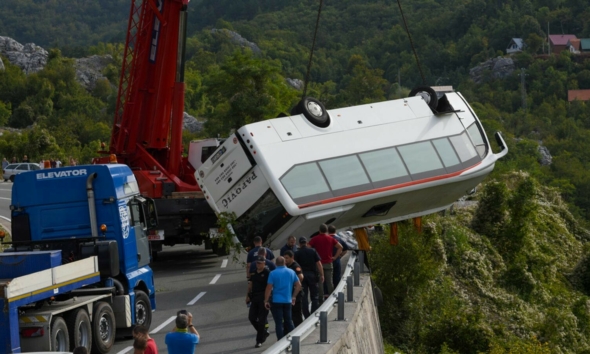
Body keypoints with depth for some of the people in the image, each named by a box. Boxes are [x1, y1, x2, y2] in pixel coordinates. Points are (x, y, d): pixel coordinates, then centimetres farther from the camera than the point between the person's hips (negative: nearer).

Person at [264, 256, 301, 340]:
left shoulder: (273, 273, -8)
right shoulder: (291, 272, 5)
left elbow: (269, 288, -12)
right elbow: (298, 285, 8)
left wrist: (266, 301, -6)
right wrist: (293, 296, 17)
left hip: (276, 301, -4)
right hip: (288, 301, 4)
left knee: (278, 322, 0)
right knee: (288, 320, 17)